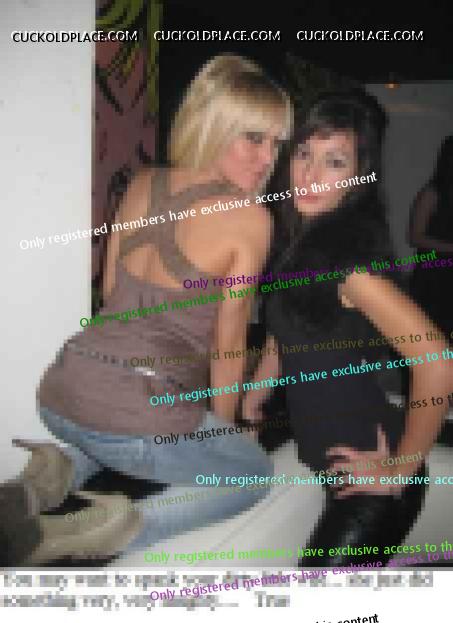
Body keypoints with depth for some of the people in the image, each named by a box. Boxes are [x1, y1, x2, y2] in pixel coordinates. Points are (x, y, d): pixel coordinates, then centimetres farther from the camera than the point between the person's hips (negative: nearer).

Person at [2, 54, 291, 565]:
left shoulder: (143, 183, 8)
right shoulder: (251, 219, -9)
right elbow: (228, 342, -2)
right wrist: (223, 426, 14)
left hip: (61, 395, 7)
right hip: (137, 418, -7)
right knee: (255, 473, 21)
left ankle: (62, 468, 10)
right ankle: (125, 529, -4)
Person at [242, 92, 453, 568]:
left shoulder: (348, 256, -24)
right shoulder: (297, 240, 2)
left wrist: (400, 472, -21)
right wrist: (250, 403, 15)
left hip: (370, 477, -8)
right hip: (329, 461, 8)